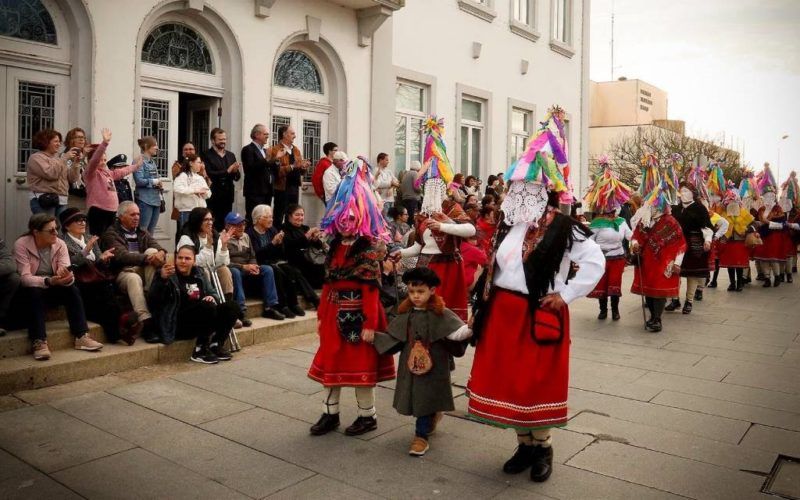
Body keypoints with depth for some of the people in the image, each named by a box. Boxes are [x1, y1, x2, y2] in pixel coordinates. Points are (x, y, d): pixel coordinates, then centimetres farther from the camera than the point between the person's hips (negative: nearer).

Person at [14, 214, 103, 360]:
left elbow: (67, 275, -17)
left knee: (72, 289, -24)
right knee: (35, 292, -34)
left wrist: (67, 277, -42)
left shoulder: (60, 244, -9)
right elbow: (24, 277, -27)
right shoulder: (21, 244, -18)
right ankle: (39, 343, -36)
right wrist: (48, 281, -45)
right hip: (30, 290, -3)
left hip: (53, 289, 3)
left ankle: (82, 337, -24)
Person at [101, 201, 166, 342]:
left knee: (152, 250, -21)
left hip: (142, 270, 5)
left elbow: (156, 246, 5)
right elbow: (122, 256, -17)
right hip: (123, 273, -5)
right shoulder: (111, 234, 1)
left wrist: (161, 252, -22)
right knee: (134, 278, -38)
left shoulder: (141, 232, 22)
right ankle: (147, 324, -46)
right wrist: (147, 258, -30)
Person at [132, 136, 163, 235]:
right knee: (143, 230, -5)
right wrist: (154, 181, -7)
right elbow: (139, 181, -18)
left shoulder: (153, 162, 15)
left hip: (156, 200, 8)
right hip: (145, 200, -8)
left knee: (151, 231, 12)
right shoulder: (139, 161, -10)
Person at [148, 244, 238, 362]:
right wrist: (162, 278, -39)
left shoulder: (198, 273, 12)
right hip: (178, 324, -6)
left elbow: (208, 292, 22)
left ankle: (216, 345, -5)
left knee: (231, 307, -9)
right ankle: (200, 351, -18)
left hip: (200, 321, 6)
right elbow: (154, 299, -20)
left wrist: (211, 297, -5)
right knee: (208, 307, -31)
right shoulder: (170, 275, -6)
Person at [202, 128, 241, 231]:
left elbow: (237, 177, 11)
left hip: (228, 197, 5)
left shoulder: (231, 155, 15)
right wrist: (227, 171, -18)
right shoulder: (206, 155, -2)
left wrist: (236, 171, -11)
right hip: (213, 197, -5)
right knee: (213, 227, -2)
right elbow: (209, 174, -13)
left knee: (225, 226, 4)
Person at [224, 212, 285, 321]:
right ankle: (241, 311, -41)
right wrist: (244, 267, -22)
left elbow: (252, 257, 15)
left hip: (247, 270, 7)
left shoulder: (246, 236, 14)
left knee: (267, 269, -12)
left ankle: (269, 307, -13)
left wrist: (253, 266, -8)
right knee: (235, 272, -39)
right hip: (231, 270, -7)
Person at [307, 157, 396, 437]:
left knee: (360, 364, 4)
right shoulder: (335, 245, 9)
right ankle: (330, 414, 25)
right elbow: (328, 283, 12)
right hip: (334, 312, 7)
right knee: (329, 362, 11)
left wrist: (369, 324, -19)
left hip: (358, 312, -7)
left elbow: (371, 289, -16)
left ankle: (368, 416, 20)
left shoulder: (370, 248, -12)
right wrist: (321, 315, 12)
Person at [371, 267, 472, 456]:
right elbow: (393, 338, 7)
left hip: (432, 366, -4)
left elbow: (457, 332, -17)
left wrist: (467, 331, -36)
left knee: (426, 398, -2)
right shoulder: (406, 314, 3)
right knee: (414, 398, 13)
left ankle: (421, 436, 13)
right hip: (410, 366, 4)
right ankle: (433, 416, 42)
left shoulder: (440, 314, -10)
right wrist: (374, 337, 1)